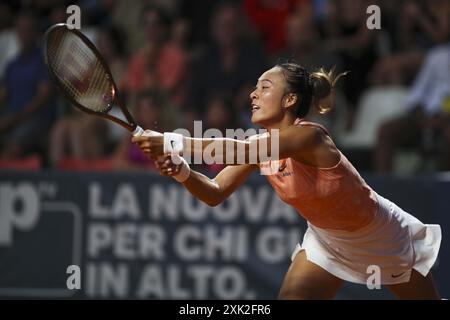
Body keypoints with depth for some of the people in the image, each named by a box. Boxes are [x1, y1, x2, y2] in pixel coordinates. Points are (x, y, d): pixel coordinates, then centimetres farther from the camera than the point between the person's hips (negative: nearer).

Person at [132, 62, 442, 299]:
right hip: (326, 238, 6)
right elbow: (215, 193, -15)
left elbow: (242, 150, -49)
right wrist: (182, 171, -36)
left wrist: (175, 143, -57)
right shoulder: (261, 144, -11)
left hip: (381, 236, -6)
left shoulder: (310, 135, -34)